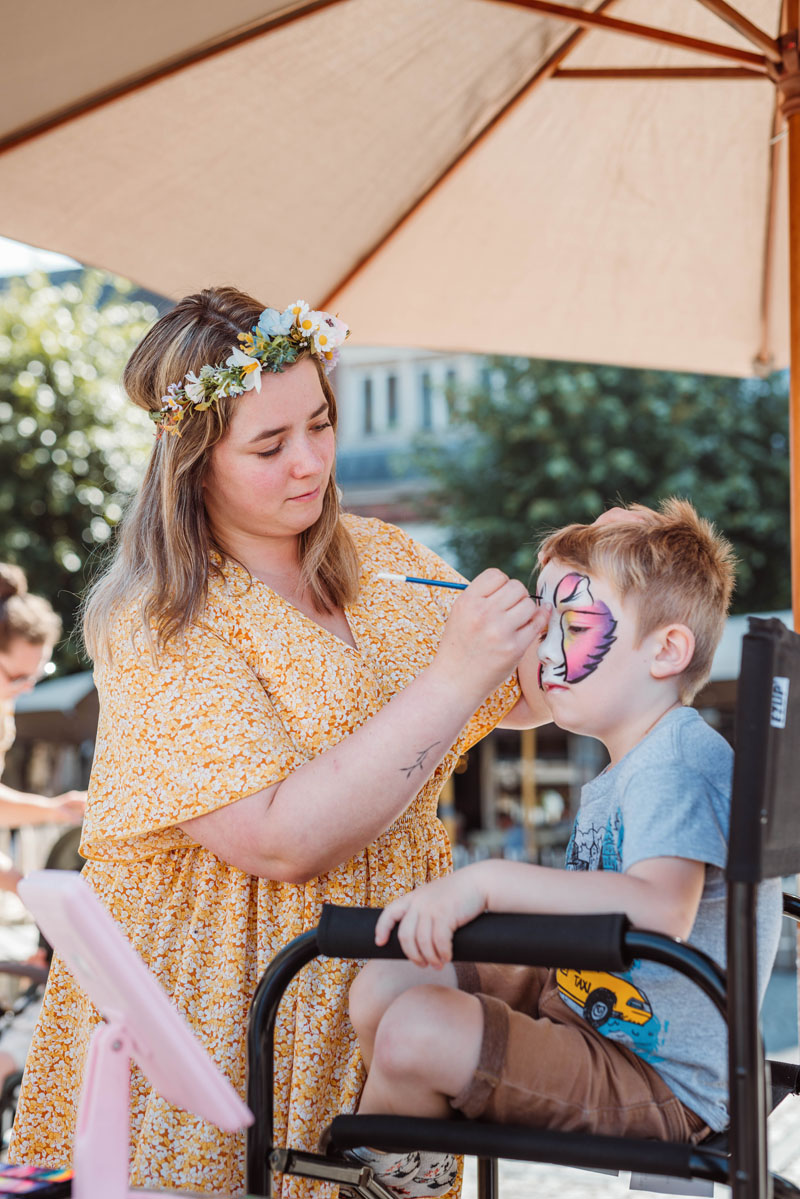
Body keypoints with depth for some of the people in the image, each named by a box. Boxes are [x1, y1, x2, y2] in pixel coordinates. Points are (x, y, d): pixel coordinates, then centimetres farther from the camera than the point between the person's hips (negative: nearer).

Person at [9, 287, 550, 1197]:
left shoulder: (385, 559, 5)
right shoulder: (157, 627, -14)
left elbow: (515, 702, 14)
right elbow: (280, 842, -23)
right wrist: (451, 680, -26)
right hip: (222, 1013, -5)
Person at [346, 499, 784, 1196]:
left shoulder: (679, 760, -20)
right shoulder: (624, 771, 14)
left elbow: (661, 910, -38)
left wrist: (485, 883, -41)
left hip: (665, 1084, -10)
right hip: (579, 1004, 10)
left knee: (416, 1032, -24)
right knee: (384, 985, 5)